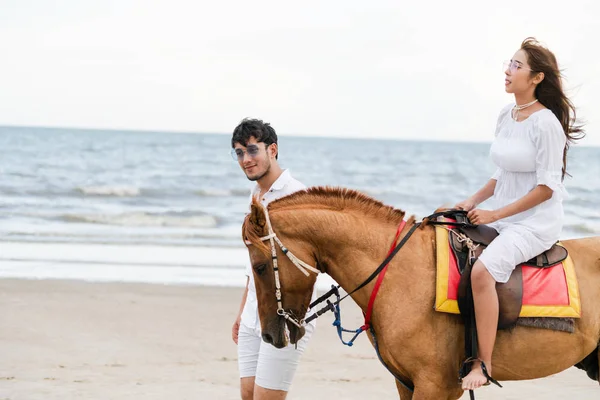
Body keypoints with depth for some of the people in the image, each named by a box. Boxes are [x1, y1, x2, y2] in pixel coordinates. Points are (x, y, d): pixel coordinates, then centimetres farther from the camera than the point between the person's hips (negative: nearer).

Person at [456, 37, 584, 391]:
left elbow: (546, 187, -17)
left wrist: (495, 214, -17)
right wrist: (472, 202, 6)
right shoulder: (507, 116, 9)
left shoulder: (545, 123, -15)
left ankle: (483, 364, -25)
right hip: (502, 218, 9)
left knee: (482, 270, -31)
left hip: (538, 222, -9)